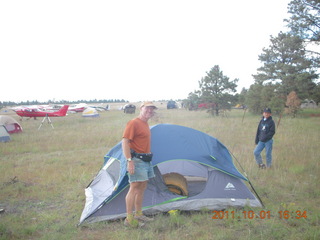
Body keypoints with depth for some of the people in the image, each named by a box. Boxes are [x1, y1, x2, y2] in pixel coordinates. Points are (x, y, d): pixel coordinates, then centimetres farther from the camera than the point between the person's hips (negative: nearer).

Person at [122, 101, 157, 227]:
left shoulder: (145, 124, 16)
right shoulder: (133, 123, -12)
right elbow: (125, 142, -18)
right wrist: (129, 161, -23)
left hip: (146, 160, 10)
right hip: (136, 160, -10)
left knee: (142, 188, 15)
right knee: (134, 188, -6)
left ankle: (139, 214, 27)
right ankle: (129, 219, 4)